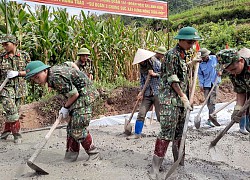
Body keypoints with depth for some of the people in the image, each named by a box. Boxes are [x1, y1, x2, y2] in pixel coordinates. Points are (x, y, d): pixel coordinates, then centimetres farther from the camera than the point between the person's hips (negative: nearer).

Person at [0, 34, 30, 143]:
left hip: (20, 88, 1)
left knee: (15, 110, 8)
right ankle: (16, 133, 3)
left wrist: (17, 73, -12)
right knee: (11, 111, -11)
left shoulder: (24, 55, 1)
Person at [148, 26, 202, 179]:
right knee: (167, 132, -11)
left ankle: (179, 160, 31)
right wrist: (183, 97, -17)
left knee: (179, 132, 16)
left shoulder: (184, 55, 16)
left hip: (181, 99, 9)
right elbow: (172, 79, -17)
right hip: (170, 99, -9)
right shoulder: (172, 55, -12)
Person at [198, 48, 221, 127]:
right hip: (206, 84, 2)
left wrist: (220, 71, -2)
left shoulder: (214, 58, -4)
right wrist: (201, 84, -2)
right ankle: (213, 118, 18)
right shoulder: (200, 64, -2)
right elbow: (200, 75, 4)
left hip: (214, 82, -2)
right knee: (208, 102, 4)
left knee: (212, 101, -9)